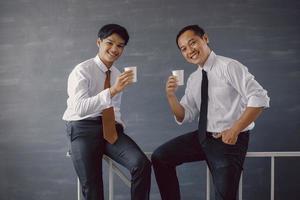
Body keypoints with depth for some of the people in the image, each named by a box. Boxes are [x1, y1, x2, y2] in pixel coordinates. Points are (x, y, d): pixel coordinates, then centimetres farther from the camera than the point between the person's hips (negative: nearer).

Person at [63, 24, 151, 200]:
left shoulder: (118, 74, 14)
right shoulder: (82, 70, -7)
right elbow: (80, 108, -23)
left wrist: (119, 123, 6)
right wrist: (112, 90, -32)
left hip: (111, 128, 5)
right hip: (84, 128, -4)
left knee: (142, 164, -20)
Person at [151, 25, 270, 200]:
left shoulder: (229, 67, -13)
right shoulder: (193, 79, 9)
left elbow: (260, 99, -19)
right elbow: (184, 117, 9)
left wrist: (234, 130, -19)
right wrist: (171, 95, -9)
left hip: (229, 140, -6)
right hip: (202, 137, 6)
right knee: (160, 157, -3)